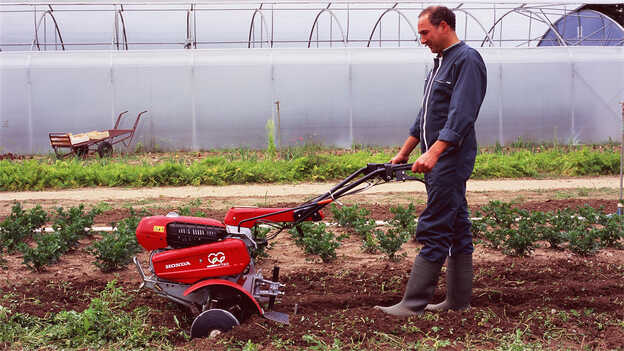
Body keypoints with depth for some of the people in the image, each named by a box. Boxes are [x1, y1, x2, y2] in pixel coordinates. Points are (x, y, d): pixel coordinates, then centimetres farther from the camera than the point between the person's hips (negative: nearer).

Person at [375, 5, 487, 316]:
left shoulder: (467, 60, -11)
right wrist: (403, 154, 24)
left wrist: (433, 153, -30)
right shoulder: (441, 62, 19)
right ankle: (458, 299, 19)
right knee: (456, 228, 12)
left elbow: (460, 116, -22)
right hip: (437, 159, 10)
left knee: (433, 230, -9)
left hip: (450, 159, -10)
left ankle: (414, 303, -8)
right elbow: (425, 117, 24)